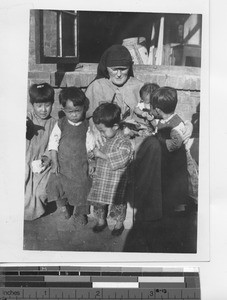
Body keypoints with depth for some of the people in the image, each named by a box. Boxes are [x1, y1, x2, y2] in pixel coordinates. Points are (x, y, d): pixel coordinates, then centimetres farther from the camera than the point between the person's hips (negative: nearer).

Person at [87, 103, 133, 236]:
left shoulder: (124, 143, -19)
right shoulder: (103, 139, 1)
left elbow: (120, 160, -32)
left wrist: (102, 155, -26)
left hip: (116, 181, -6)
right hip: (100, 178, 6)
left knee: (117, 203, 11)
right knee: (98, 201, 16)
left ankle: (119, 223, 35)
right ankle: (101, 220, 39)